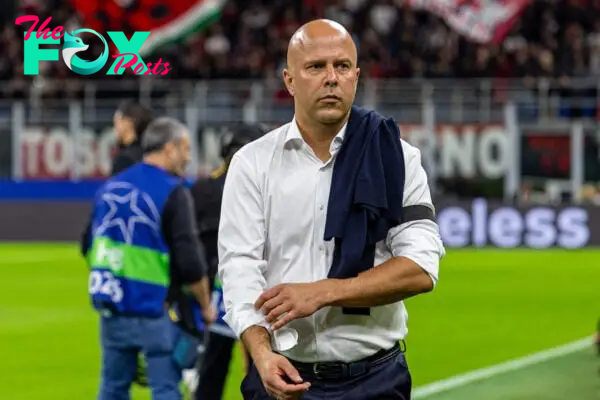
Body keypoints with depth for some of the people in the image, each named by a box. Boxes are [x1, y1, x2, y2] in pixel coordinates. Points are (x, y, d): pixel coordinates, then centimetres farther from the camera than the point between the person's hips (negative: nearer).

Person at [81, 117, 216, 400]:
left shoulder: (110, 188, 7)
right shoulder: (173, 193, -12)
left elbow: (89, 249, 15)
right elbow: (189, 261, -15)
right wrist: (205, 306, -2)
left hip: (112, 310, 6)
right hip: (155, 312, -6)